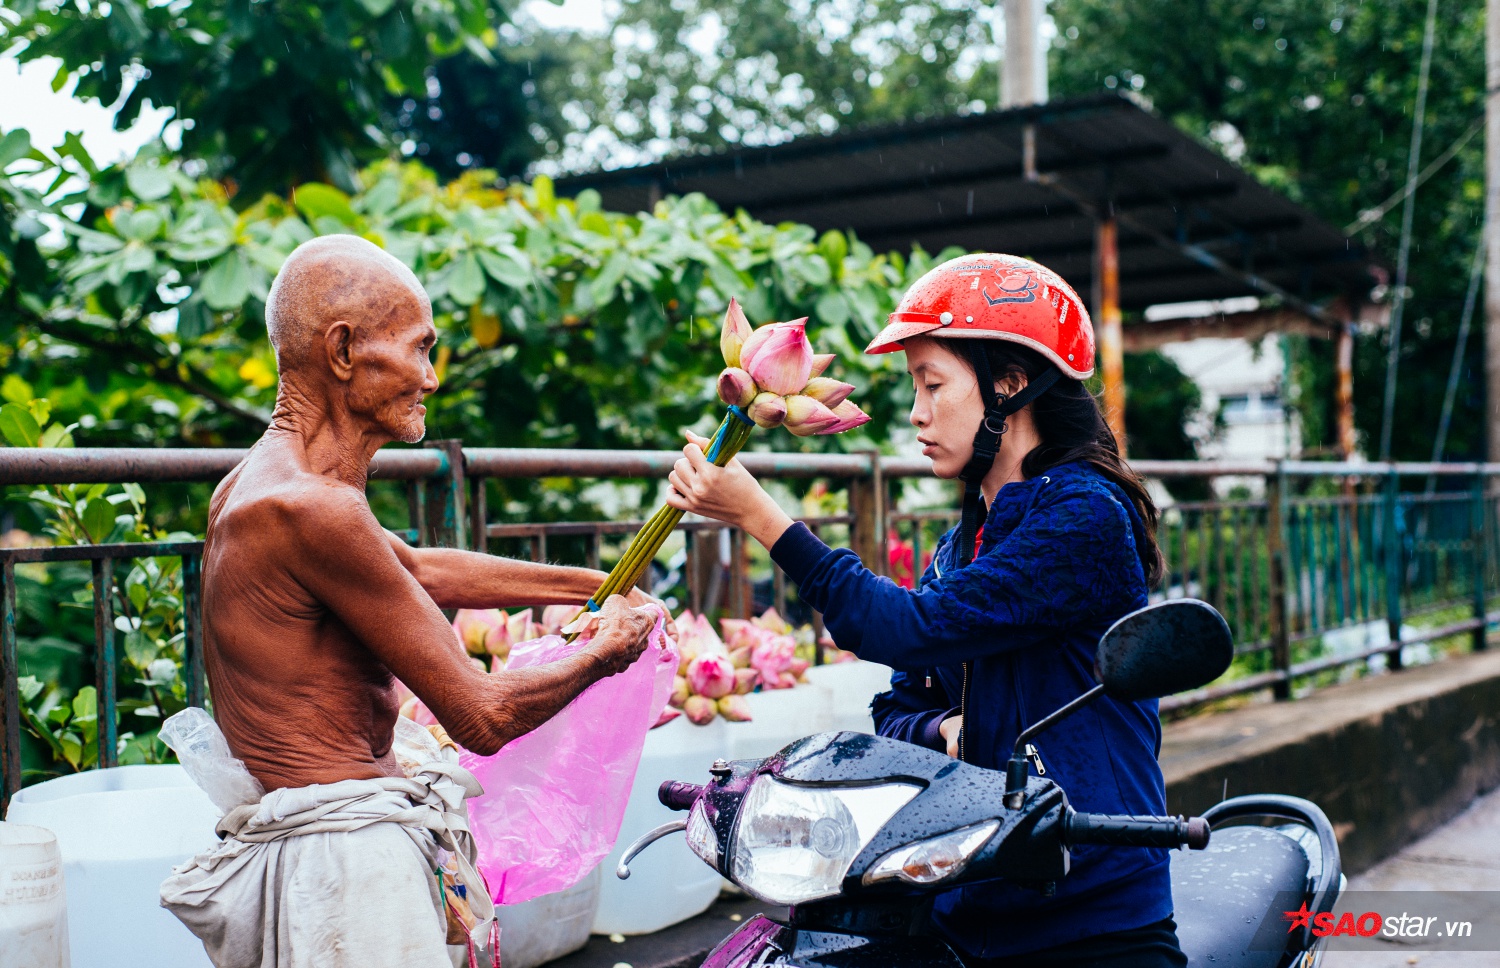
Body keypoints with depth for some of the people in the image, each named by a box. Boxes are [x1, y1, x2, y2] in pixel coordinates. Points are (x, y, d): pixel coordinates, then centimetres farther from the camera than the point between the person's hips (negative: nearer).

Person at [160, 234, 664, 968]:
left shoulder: (253, 484, 11)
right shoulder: (310, 509, -21)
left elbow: (421, 569, 26)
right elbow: (482, 718, -16)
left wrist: (590, 586, 27)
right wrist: (605, 653, 2)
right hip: (341, 871, -10)